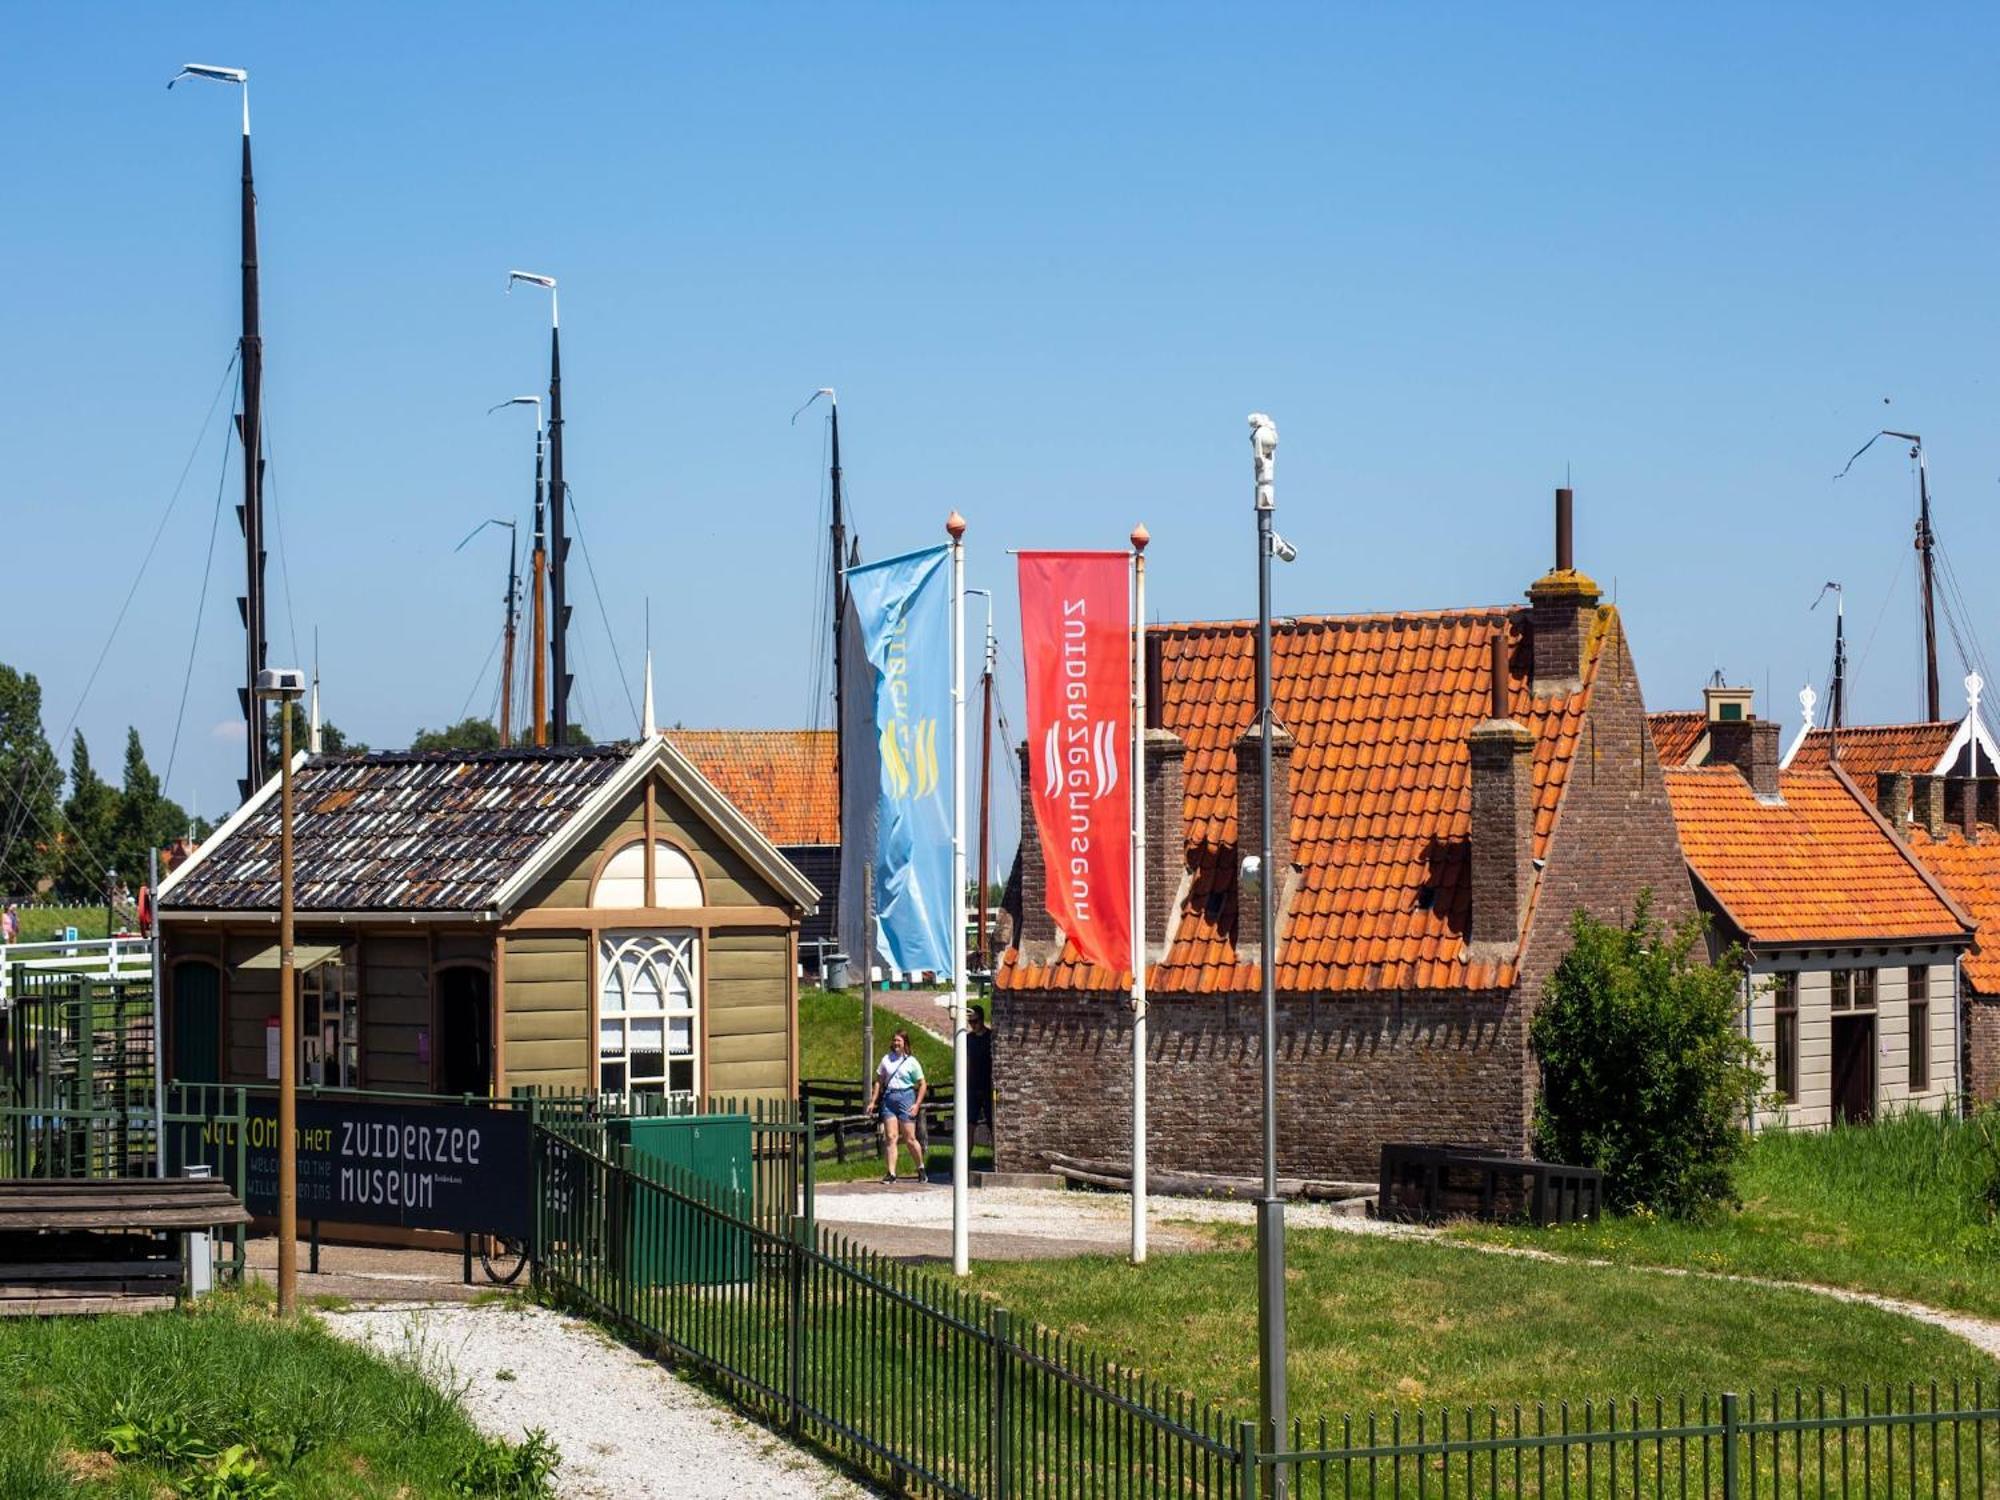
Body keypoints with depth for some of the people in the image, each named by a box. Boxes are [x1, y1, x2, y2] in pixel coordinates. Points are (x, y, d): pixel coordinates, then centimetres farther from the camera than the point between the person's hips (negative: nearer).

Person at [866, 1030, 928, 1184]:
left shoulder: (911, 1062, 1)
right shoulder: (886, 1059, 10)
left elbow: (922, 1085, 2)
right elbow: (879, 1081, 15)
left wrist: (917, 1104, -7)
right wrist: (873, 1101, 9)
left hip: (905, 1097, -3)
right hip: (888, 1099, 3)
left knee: (910, 1138, 0)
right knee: (890, 1137, -4)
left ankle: (921, 1167, 20)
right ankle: (891, 1173, -4)